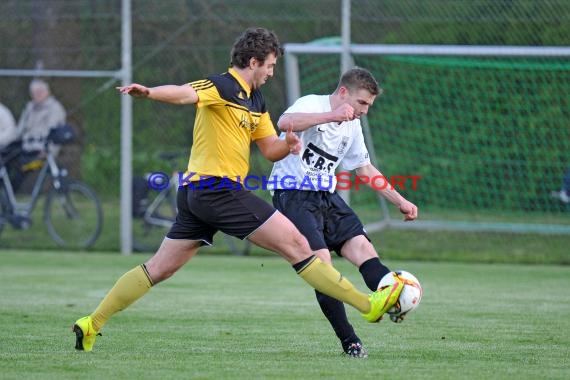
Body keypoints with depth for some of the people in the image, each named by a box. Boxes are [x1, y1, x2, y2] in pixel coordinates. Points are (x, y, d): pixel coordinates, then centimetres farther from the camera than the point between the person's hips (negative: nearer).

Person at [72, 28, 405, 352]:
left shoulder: (255, 100, 18)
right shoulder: (221, 86, -11)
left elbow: (270, 149, 21)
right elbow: (184, 94, -30)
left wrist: (288, 144, -2)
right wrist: (149, 92, -51)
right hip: (219, 189, -10)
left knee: (158, 269, 12)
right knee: (296, 244, -6)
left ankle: (92, 324, 13)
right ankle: (368, 304, -4)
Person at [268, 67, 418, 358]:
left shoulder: (352, 126, 13)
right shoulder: (312, 104, -12)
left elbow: (364, 169, 25)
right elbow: (285, 123, -35)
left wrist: (400, 201, 20)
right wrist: (332, 115, -39)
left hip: (326, 196, 8)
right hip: (292, 195, -8)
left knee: (361, 246, -15)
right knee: (321, 260, -19)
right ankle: (350, 342, -18)